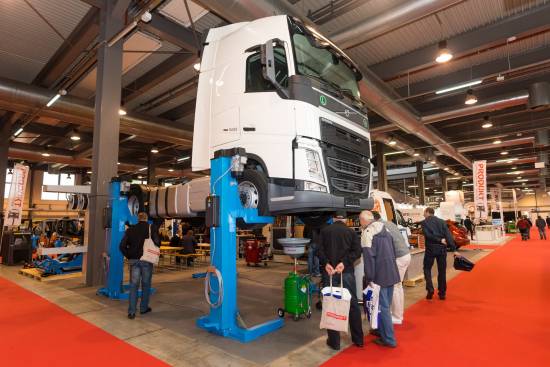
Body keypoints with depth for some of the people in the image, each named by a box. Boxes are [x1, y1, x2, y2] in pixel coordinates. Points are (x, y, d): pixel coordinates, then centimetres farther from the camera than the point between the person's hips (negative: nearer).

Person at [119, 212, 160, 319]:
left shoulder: (130, 229, 4)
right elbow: (157, 242, -18)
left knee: (133, 285, 8)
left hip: (133, 260, 2)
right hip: (147, 260, -2)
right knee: (146, 284, 12)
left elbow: (122, 246, 0)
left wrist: (128, 256, 8)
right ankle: (143, 308, 22)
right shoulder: (152, 228, -7)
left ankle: (131, 311, 5)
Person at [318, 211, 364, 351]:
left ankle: (334, 341, 12)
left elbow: (320, 250, -5)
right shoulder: (351, 231, 7)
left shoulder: (325, 231, 7)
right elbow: (357, 251, -5)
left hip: (329, 271, -1)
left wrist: (326, 264, -14)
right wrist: (344, 263, -13)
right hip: (347, 272, 1)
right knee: (353, 305, 13)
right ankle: (358, 339, 23)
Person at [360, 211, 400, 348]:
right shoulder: (385, 229, 9)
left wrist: (369, 278, -15)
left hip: (380, 275, -8)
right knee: (386, 305, 20)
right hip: (392, 274, 8)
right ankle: (382, 330, 35)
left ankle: (389, 339, 10)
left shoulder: (367, 233, -16)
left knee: (383, 307, 3)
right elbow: (393, 251, 17)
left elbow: (369, 258, -20)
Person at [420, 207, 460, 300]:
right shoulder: (442, 221, 10)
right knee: (442, 271, 12)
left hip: (431, 248, -4)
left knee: (427, 269, 11)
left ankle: (430, 289, -3)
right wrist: (454, 249, -5)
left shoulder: (424, 222, 0)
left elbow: (427, 235, -16)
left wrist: (440, 240, -12)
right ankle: (442, 293, 17)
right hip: (442, 248, 4)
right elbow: (448, 236, 0)